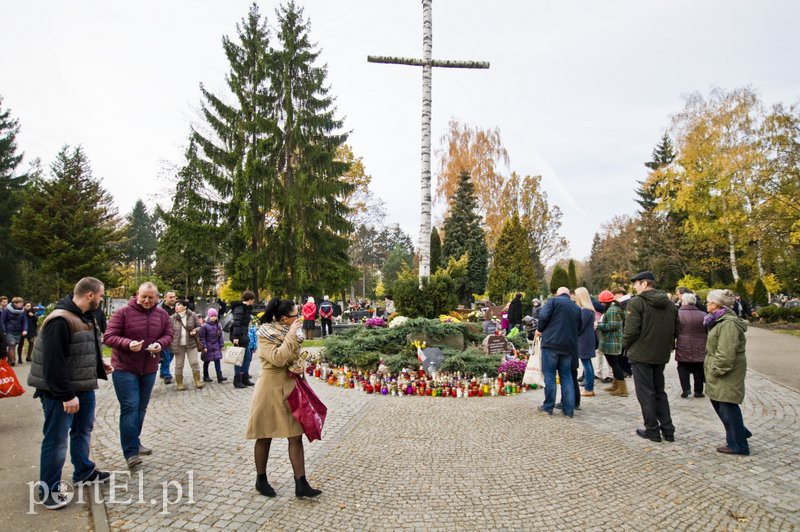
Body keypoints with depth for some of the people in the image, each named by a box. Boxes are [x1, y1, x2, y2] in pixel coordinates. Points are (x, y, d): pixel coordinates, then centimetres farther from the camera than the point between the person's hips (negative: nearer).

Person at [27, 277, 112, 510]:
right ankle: (49, 489, 18)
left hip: (84, 388, 10)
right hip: (60, 393, -9)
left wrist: (100, 368, 23)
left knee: (83, 431, 22)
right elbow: (54, 363, -27)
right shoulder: (60, 320, -24)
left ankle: (84, 471, 39)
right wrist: (66, 395, -25)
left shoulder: (85, 317, 7)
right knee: (56, 440, 3)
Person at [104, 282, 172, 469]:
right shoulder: (123, 313, -11)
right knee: (130, 408, -8)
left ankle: (135, 442, 32)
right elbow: (109, 337, -12)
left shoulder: (162, 314, 2)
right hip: (125, 369, -5)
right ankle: (131, 452, -2)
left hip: (149, 369, 5)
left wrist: (160, 343, -16)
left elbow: (168, 335, 7)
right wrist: (128, 344, -29)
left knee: (141, 408, 16)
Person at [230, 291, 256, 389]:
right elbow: (236, 323, -22)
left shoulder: (247, 308, 15)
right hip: (239, 336, -10)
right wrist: (235, 337, -26)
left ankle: (245, 378, 22)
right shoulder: (239, 308, -14)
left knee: (248, 356, 13)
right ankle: (237, 381, 6)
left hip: (244, 335, 10)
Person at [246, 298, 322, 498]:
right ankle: (261, 480, 29)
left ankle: (301, 484, 8)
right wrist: (291, 336, -22)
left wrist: (298, 368, -4)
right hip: (270, 390, -6)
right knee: (265, 437, 10)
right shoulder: (265, 336, -13)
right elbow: (278, 358, -27)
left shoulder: (290, 334, 7)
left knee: (296, 436, 3)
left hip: (290, 391, 6)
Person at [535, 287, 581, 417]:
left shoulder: (553, 301, 0)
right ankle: (568, 409, 12)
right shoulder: (576, 307, 17)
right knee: (566, 376, 12)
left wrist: (539, 329, 3)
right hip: (569, 346, 5)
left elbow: (543, 316, -13)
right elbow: (578, 327, 18)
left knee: (549, 375, 2)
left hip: (551, 343, -5)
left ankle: (548, 407, 8)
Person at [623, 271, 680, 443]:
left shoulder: (636, 302, -14)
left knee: (645, 393, 4)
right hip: (661, 355, 7)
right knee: (659, 392, 18)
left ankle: (652, 431, 10)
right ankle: (668, 430, 20)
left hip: (641, 354, -7)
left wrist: (626, 345, -2)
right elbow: (677, 329, 11)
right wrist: (666, 345, 19)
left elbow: (631, 330, -19)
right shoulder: (669, 303, 9)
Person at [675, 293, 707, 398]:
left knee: (683, 368, 10)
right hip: (700, 349, 2)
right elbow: (709, 332, 5)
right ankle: (698, 391, 18)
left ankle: (686, 389, -1)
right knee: (698, 370, 12)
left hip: (683, 347, -2)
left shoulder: (678, 314, -8)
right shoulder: (703, 315, -2)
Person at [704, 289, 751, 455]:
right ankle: (740, 433, 34)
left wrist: (715, 371, -18)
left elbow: (725, 354, -26)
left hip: (728, 374, -10)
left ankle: (738, 445, 14)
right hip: (720, 373, 10)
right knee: (718, 403, 19)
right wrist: (712, 370, 18)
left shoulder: (728, 324, -22)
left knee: (727, 407, 0)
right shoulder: (722, 320, 12)